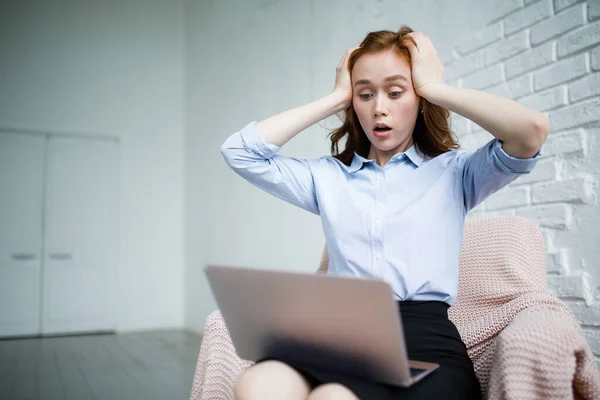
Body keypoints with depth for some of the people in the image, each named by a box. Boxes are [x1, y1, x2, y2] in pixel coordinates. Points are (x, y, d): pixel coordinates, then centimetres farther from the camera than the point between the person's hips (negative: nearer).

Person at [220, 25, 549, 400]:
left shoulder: (454, 172, 12)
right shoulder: (327, 176, 19)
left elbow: (534, 129, -5)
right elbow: (239, 151, 11)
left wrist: (435, 87, 5)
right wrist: (335, 98, 12)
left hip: (425, 337, -2)